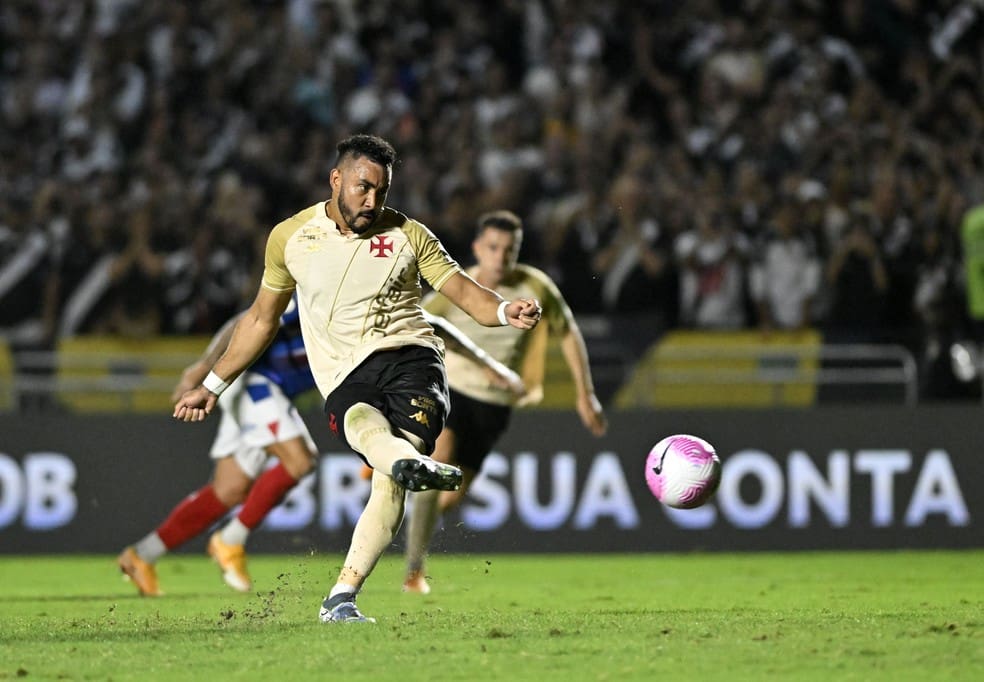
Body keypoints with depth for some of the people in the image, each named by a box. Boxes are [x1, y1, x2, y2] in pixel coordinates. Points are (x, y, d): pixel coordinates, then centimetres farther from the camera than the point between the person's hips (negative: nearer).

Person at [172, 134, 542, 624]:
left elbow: (463, 291, 5)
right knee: (362, 423, -39)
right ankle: (413, 463, -72)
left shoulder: (408, 235, 11)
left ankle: (341, 597, -31)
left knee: (390, 479, -27)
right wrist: (212, 386, 27)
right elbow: (261, 318, 25)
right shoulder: (290, 238, 14)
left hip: (409, 356, 0)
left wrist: (505, 311, -17)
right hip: (345, 380, 0)